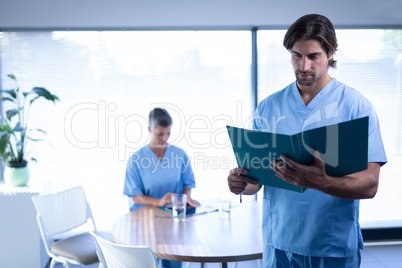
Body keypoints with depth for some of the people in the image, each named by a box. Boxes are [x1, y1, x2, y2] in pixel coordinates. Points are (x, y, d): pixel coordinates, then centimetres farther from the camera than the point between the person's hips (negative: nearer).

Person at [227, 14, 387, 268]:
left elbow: (369, 184, -13)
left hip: (335, 247, -2)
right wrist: (243, 182, -16)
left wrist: (321, 183, -30)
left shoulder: (357, 106, -6)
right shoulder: (268, 107, 3)